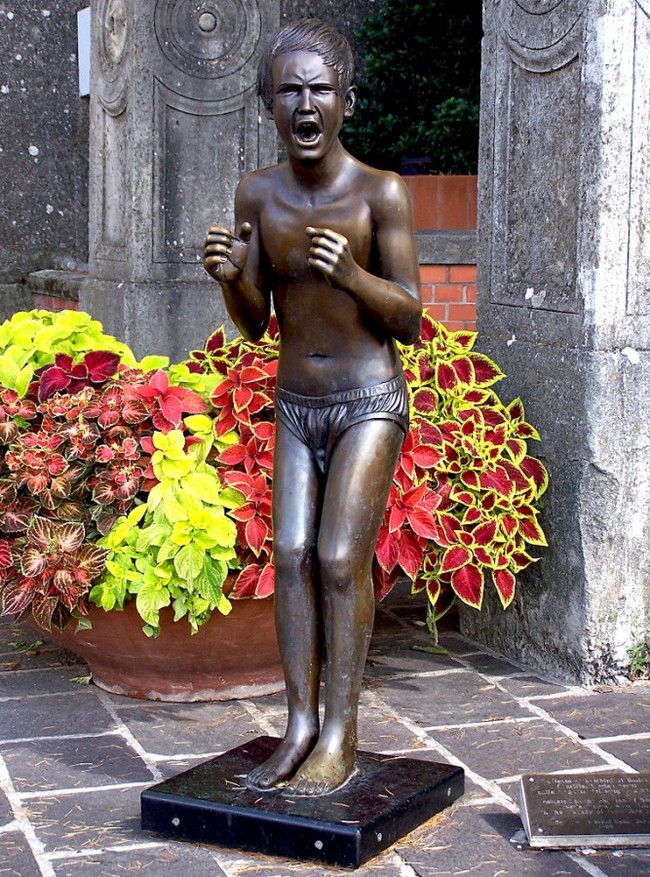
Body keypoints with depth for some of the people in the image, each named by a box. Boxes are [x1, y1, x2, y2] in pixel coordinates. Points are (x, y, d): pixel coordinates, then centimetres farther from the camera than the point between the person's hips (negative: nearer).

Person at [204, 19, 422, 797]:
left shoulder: (381, 193, -14)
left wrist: (352, 274, -29)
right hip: (296, 405, 5)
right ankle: (299, 729, 7)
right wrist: (230, 276, -19)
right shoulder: (257, 194, -2)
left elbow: (410, 319, -11)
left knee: (340, 560, -10)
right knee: (291, 557, 1)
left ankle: (340, 740, -1)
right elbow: (254, 325, 3)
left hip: (369, 404, -4)